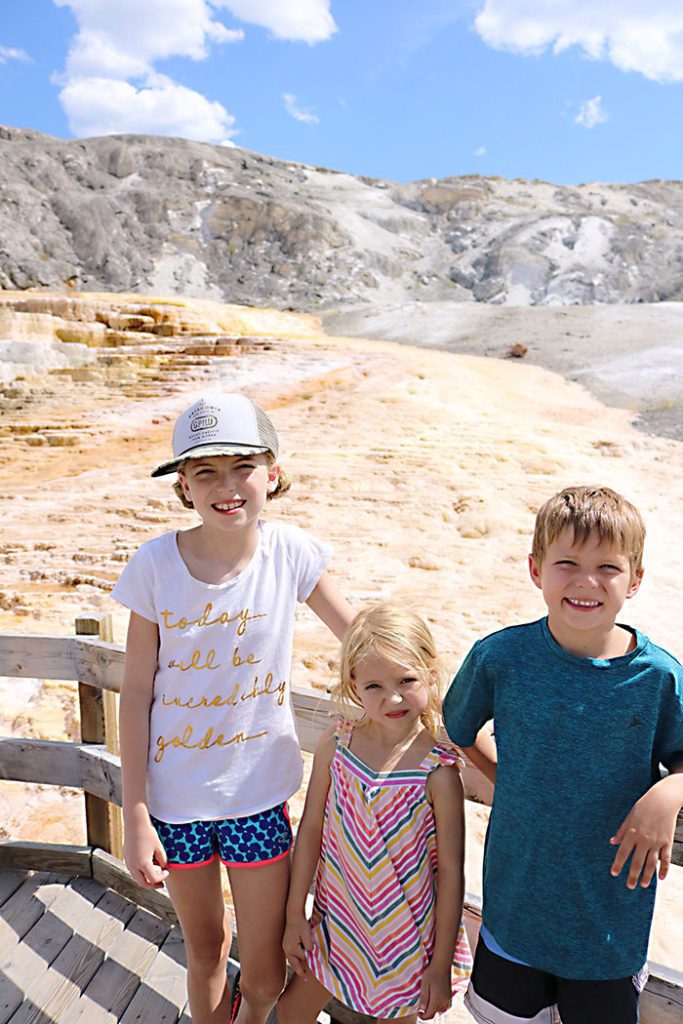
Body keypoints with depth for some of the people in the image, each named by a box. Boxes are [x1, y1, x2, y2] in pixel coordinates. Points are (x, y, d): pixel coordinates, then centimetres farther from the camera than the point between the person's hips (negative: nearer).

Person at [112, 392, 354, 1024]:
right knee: (204, 949, 21)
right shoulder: (156, 565, -15)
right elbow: (137, 692, -8)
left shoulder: (290, 552, -14)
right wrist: (135, 815, -6)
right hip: (176, 793, 0)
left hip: (259, 790, 0)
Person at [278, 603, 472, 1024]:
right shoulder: (335, 743, -13)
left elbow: (451, 871, -13)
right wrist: (295, 914, 4)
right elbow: (310, 830, -2)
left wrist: (442, 965, -7)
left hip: (404, 937, -3)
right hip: (337, 921, 3)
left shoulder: (438, 772, -22)